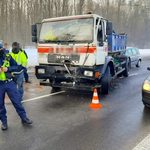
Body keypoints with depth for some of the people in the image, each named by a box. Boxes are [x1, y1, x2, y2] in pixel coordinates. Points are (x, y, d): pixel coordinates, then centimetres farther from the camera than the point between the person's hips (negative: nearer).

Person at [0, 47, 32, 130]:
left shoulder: (8, 57, -2)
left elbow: (18, 67, 0)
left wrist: (8, 68, -17)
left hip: (10, 83, -1)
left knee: (17, 101, 2)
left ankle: (24, 118, 14)